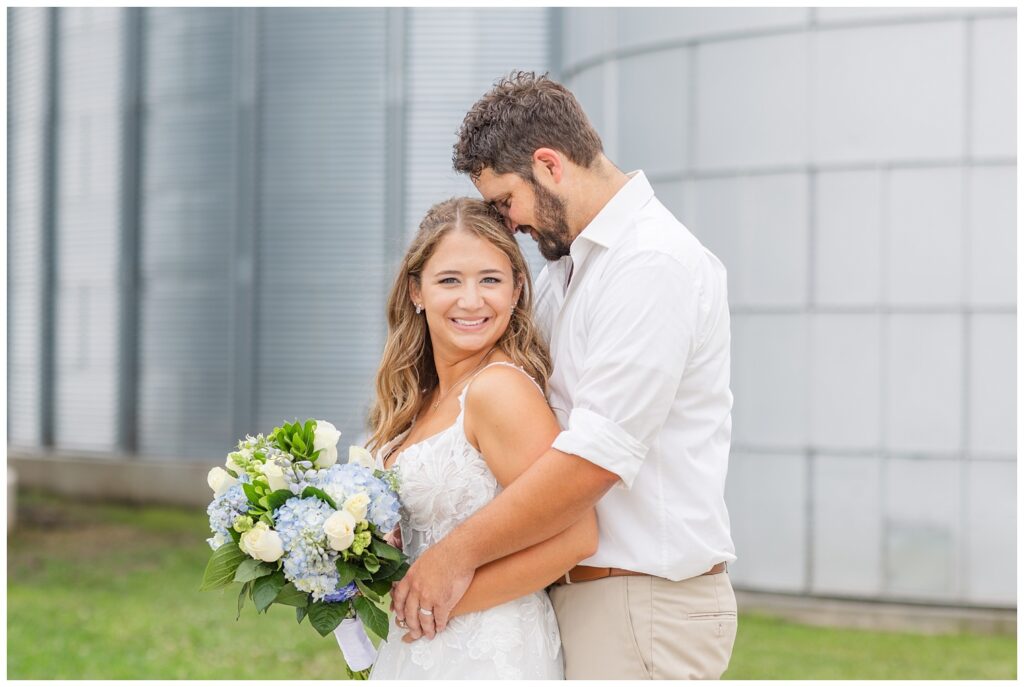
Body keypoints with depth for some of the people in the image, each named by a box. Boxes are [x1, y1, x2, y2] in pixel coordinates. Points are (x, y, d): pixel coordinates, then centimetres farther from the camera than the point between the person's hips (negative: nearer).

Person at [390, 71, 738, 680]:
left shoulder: (653, 264, -15)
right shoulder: (566, 268, 16)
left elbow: (596, 458, -22)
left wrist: (459, 554, -16)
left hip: (646, 608, -9)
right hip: (580, 594, 9)